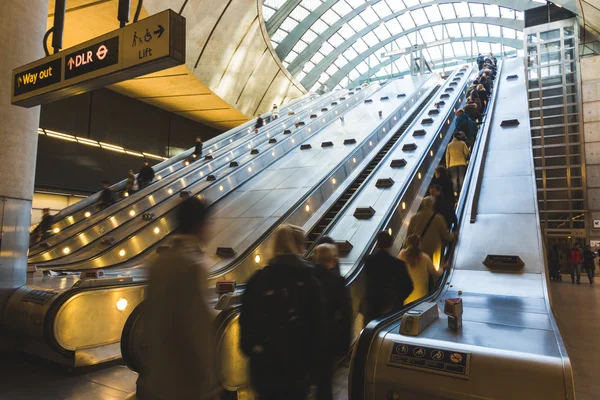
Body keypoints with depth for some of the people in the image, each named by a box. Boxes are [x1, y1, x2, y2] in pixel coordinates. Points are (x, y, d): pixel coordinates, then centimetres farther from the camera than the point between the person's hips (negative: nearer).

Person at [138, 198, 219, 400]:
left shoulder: (159, 261, 1)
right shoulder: (193, 264, -22)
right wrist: (206, 379, -12)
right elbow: (199, 324, -22)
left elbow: (151, 314, 8)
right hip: (187, 380, -7)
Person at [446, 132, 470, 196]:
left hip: (452, 164, 1)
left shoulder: (449, 145, 7)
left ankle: (455, 192, -2)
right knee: (461, 179, 3)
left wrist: (447, 165, 10)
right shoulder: (462, 143, 3)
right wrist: (466, 159, 19)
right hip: (462, 163, -1)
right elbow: (467, 153, 0)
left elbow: (447, 156, 6)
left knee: (454, 179, 4)